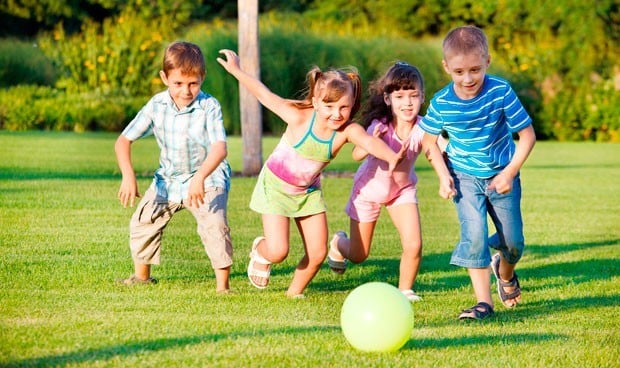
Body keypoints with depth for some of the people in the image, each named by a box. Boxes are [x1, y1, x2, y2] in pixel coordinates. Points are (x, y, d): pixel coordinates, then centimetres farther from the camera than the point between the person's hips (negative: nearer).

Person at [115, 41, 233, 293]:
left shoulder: (209, 107, -23)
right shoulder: (156, 106, -12)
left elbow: (220, 148, -34)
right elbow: (124, 140, -10)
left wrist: (200, 177, -51)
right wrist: (128, 176, -26)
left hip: (208, 179, -5)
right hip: (168, 179, 5)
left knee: (214, 225, -26)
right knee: (142, 222, 8)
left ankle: (223, 286, -16)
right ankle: (142, 275, 32)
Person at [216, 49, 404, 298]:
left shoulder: (348, 130, -24)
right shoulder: (299, 118, -28)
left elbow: (370, 142, -46)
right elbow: (266, 95, -16)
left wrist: (391, 156, -67)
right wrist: (236, 71, -13)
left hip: (308, 191, 3)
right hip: (276, 186, -3)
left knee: (318, 253, 0)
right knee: (278, 251, -12)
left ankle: (295, 292, 28)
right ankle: (260, 251, 26)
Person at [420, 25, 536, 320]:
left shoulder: (500, 92, -20)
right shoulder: (441, 103, -15)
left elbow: (527, 134, -12)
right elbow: (429, 141, 3)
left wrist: (510, 172, -17)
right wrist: (443, 175, -9)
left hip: (502, 175, 0)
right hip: (465, 178, 0)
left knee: (513, 241, 7)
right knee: (474, 234, -16)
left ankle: (505, 273, 42)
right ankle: (483, 301, -10)